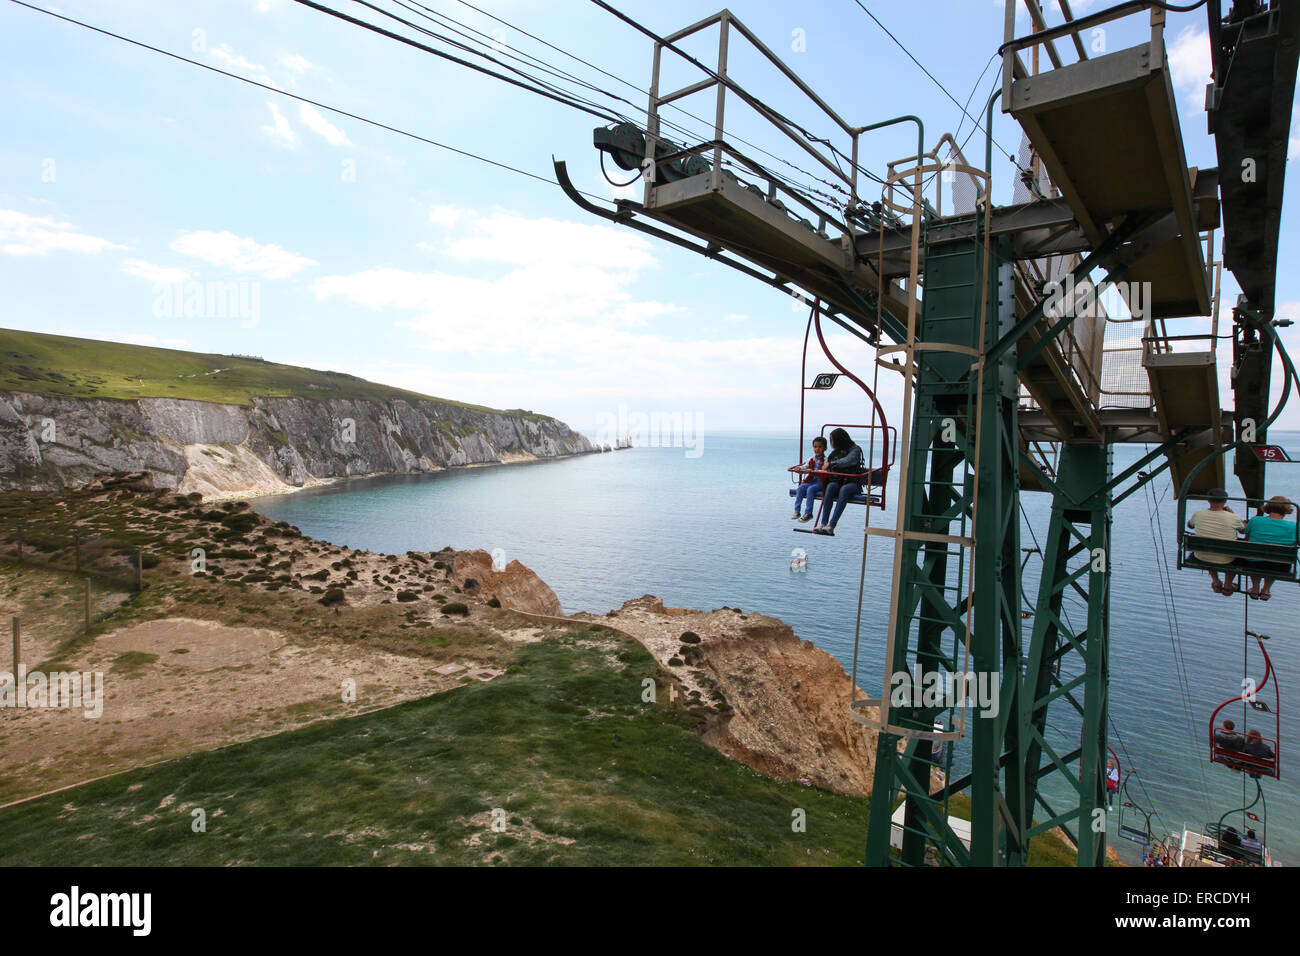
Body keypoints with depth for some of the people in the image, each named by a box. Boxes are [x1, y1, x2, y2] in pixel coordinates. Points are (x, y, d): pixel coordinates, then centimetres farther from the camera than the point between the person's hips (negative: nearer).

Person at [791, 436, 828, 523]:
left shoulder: (826, 460, -5)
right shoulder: (811, 460, 15)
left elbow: (824, 471, -20)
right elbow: (805, 466, 5)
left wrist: (813, 471, -35)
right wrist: (799, 468, -19)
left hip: (821, 482, -6)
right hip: (811, 481, 6)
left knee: (810, 489, -30)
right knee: (800, 488, -18)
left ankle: (808, 513, -26)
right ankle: (796, 511, -18)